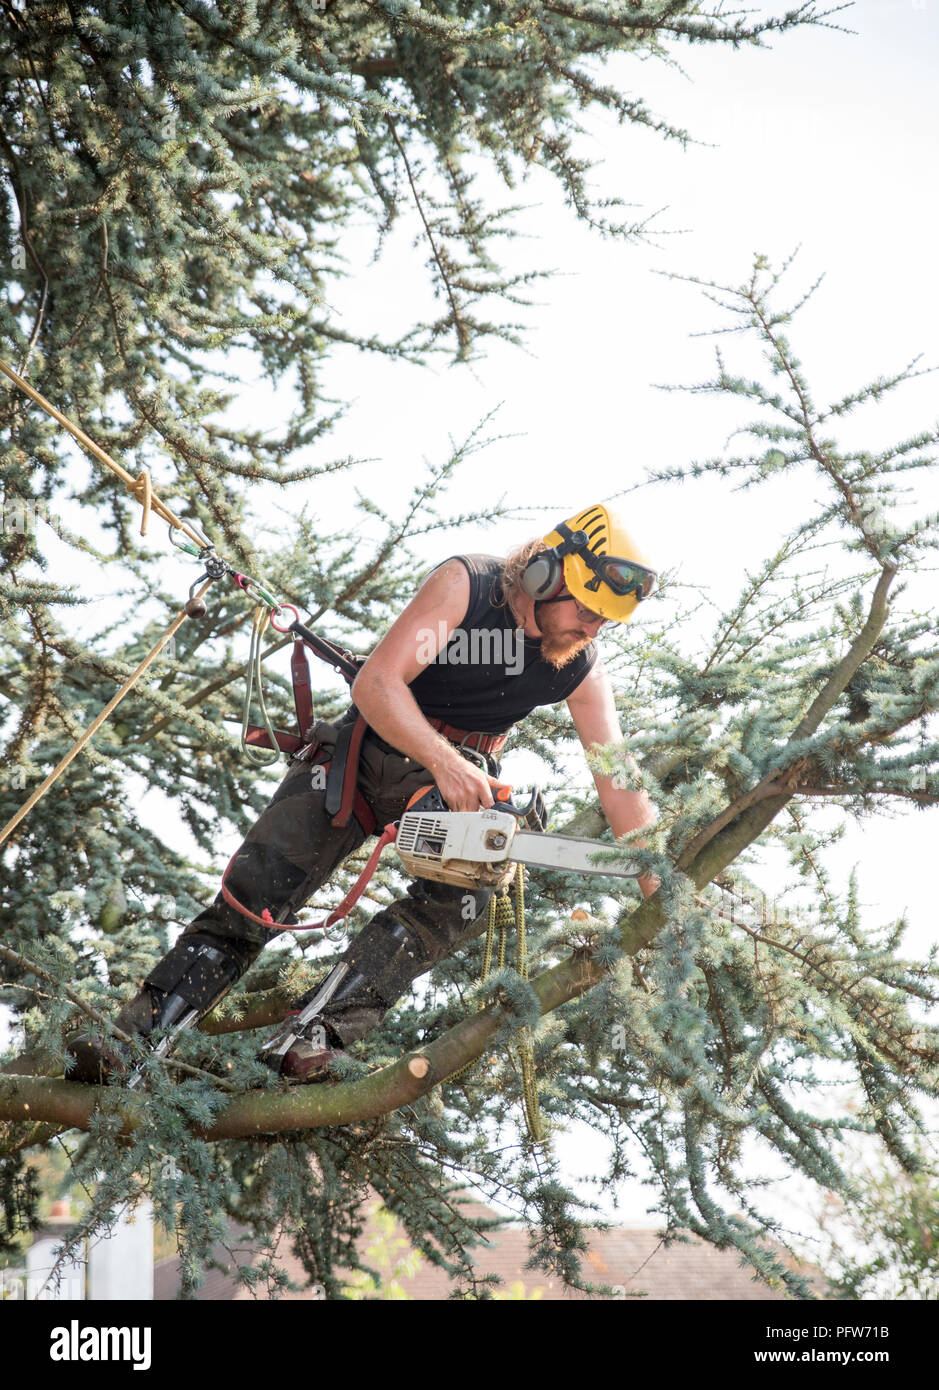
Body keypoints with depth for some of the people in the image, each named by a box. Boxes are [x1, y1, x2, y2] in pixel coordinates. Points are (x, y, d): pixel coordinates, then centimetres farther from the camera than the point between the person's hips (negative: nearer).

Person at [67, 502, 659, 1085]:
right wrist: (445, 762, -42)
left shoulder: (582, 667, -10)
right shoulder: (465, 585, -22)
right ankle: (138, 1037, -19)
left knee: (463, 901, -28)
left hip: (461, 779, 3)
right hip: (370, 748, -3)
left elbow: (620, 787, -7)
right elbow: (376, 684, -29)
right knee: (255, 895, -16)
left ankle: (310, 1039, -37)